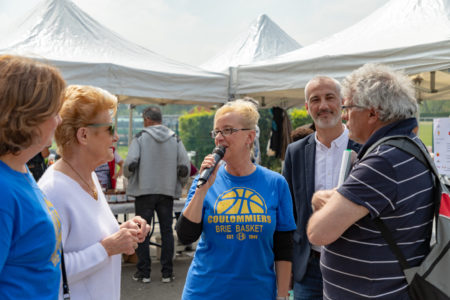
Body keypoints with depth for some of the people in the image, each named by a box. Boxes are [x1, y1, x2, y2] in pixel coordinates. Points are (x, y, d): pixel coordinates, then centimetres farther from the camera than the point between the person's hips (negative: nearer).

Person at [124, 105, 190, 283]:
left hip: (144, 190, -2)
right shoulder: (175, 139, 4)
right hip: (167, 191, 3)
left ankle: (144, 272, 11)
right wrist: (179, 184, 13)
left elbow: (130, 162, -15)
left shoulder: (140, 137, -4)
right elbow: (185, 166, -2)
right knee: (167, 231, 9)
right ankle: (167, 273, 12)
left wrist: (129, 176, 6)